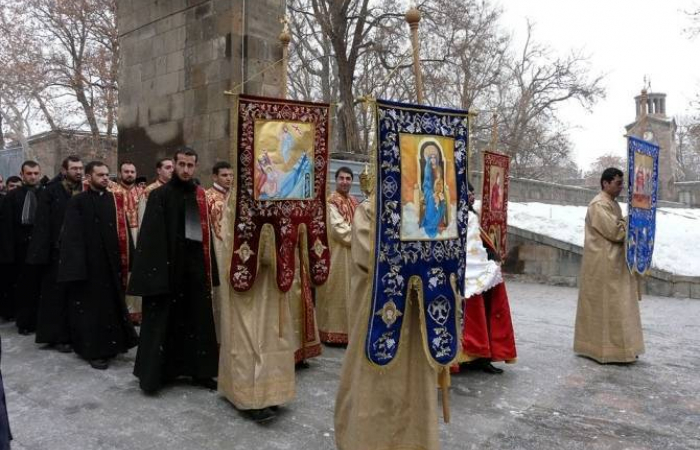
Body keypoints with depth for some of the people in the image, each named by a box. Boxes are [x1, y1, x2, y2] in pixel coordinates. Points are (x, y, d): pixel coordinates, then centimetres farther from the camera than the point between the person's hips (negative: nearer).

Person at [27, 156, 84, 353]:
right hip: (58, 251, -3)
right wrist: (42, 252, -11)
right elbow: (42, 223, -6)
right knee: (58, 294, 4)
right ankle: (58, 336, 13)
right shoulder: (51, 192, -2)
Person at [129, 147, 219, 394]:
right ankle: (152, 373, 16)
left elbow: (206, 233, 11)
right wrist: (154, 271, -17)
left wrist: (209, 269, 6)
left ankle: (199, 370, 22)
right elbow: (151, 236, -9)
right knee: (161, 321, 4)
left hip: (195, 267, 5)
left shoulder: (200, 195, 10)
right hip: (168, 267, -4)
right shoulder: (159, 195, -4)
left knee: (198, 320, 10)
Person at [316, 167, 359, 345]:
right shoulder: (331, 202, -9)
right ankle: (334, 332, 2)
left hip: (353, 254, 8)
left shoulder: (355, 202, 15)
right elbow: (338, 229, -17)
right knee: (337, 292, -4)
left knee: (351, 292, 11)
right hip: (336, 254, -8)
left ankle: (348, 329, 19)